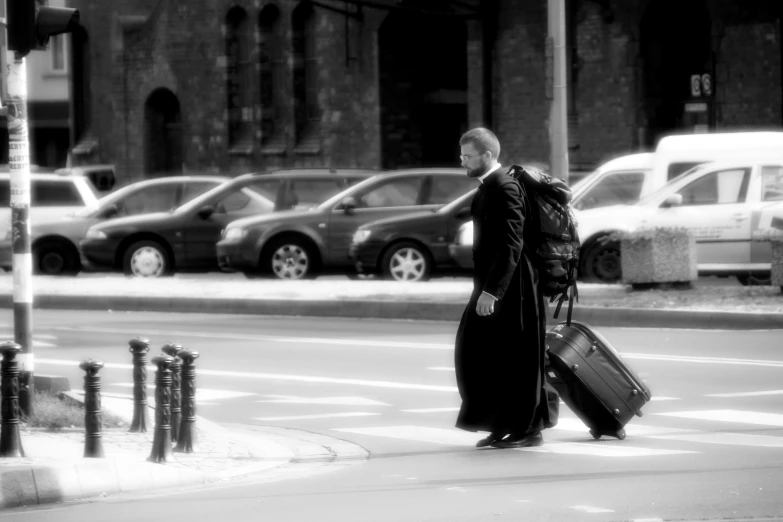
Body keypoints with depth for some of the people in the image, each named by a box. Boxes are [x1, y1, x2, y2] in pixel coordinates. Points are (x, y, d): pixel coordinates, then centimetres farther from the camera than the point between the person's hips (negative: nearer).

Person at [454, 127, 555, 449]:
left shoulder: (505, 188, -17)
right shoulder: (486, 188, 14)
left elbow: (511, 244, -23)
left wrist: (492, 290, -27)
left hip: (511, 289, -10)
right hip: (491, 287, 10)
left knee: (516, 360, -1)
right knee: (477, 353, 9)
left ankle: (529, 430, 8)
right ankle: (501, 425, 16)